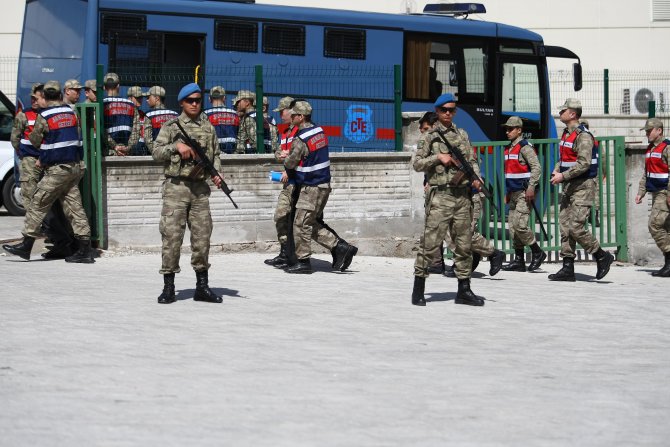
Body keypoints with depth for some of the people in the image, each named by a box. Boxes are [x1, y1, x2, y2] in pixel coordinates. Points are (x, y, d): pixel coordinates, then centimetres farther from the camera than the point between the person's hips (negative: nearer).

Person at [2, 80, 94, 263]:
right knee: (74, 207, 6)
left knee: (38, 205, 1)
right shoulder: (71, 113, 8)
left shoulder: (43, 116, -10)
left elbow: (35, 141, 0)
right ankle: (85, 250, 2)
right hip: (75, 166, 6)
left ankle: (26, 245, 3)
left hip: (57, 169, -6)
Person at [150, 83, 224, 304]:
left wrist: (217, 172, 1)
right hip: (176, 186, -3)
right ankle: (168, 287, 0)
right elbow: (156, 151, -2)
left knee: (202, 236, 5)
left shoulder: (208, 128, 13)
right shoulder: (171, 127, 3)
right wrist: (176, 146, -16)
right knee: (172, 236, -5)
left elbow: (215, 154, 19)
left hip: (200, 187, 4)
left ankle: (202, 286, 13)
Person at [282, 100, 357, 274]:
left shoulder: (300, 140, -19)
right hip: (324, 184, 9)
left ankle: (303, 261, 4)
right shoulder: (320, 131, 8)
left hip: (311, 187, -9)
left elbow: (290, 163, -11)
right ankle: (341, 247, 11)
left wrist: (286, 160, 13)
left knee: (301, 224, 0)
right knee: (314, 223, 17)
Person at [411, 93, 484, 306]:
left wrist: (476, 177, -1)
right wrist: (438, 157, -14)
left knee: (464, 244, 7)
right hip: (441, 195, -5)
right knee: (430, 241, -8)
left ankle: (464, 289, 13)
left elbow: (472, 160, 17)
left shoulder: (462, 135, 15)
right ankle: (418, 288, -2)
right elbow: (417, 164, -2)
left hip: (463, 195, 5)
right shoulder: (429, 137, 2)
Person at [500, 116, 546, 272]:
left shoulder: (525, 147, -11)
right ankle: (519, 261, 10)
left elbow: (537, 167, -17)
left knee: (519, 224, -15)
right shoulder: (509, 148, 17)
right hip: (514, 193, 9)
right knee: (512, 227, 6)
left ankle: (537, 253, 0)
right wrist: (508, 192, 23)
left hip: (524, 194, -9)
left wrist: (531, 187, -22)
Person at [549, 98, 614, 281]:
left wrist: (563, 176, -22)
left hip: (583, 186, -9)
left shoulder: (583, 136, -15)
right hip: (569, 186, 9)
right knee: (564, 225, 5)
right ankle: (568, 268, 7)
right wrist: (556, 171, 6)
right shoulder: (566, 134, 15)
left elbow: (584, 163, -23)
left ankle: (602, 257, 2)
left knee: (576, 227, -14)